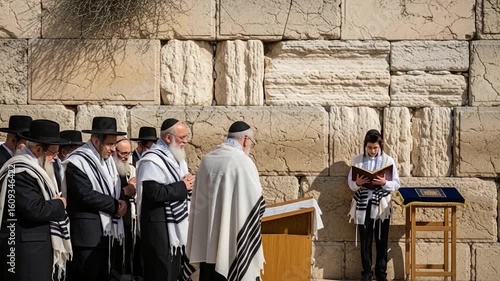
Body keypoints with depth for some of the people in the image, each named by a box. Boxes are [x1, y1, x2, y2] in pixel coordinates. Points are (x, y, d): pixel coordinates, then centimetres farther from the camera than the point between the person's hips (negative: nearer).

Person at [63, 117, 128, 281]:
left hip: (106, 230, 8)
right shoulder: (77, 162, -13)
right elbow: (86, 195, -22)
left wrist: (120, 203, -5)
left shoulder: (107, 160, 14)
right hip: (87, 233, -8)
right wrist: (115, 205, -12)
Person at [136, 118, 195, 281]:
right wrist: (182, 186, -14)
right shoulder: (153, 160, -16)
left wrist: (188, 183, 0)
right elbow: (154, 193, -27)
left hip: (176, 225, 9)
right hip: (159, 228, -9)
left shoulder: (176, 157, 14)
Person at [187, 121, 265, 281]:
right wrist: (258, 210, 7)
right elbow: (256, 203, -12)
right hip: (236, 240, -6)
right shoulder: (243, 162, -14)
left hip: (207, 237, 6)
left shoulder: (206, 160, 6)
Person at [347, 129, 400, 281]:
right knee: (365, 241, 5)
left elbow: (396, 184, -1)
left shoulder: (388, 160, 0)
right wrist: (357, 183, -18)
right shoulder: (357, 160, 3)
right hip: (363, 205, 1)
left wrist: (384, 183, -20)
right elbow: (350, 183, 4)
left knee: (382, 240, 4)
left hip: (381, 206, -1)